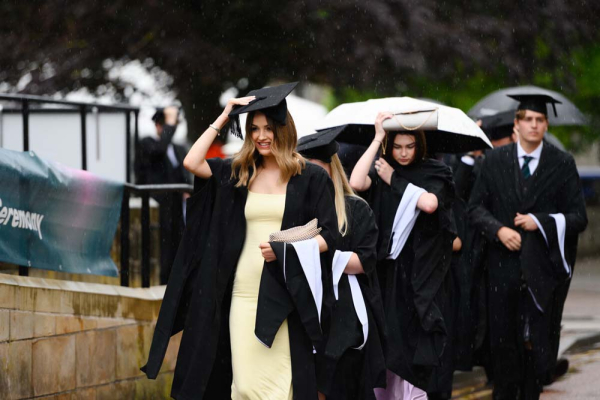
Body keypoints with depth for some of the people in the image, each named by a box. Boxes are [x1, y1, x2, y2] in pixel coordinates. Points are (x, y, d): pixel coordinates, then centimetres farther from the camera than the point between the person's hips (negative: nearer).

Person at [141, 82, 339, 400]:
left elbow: (329, 236, -2)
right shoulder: (238, 174, 12)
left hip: (287, 295, -3)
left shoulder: (311, 178, 1)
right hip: (244, 293, 3)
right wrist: (223, 119, 4)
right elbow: (191, 163, 0)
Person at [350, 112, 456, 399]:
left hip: (420, 270, -2)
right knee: (387, 341, 2)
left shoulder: (434, 173, 2)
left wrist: (393, 180, -8)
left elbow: (429, 203, -17)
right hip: (387, 268, 2)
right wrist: (377, 138, -10)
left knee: (413, 342, -6)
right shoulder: (381, 171, 6)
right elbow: (356, 183, -16)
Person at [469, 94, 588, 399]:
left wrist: (541, 222, -15)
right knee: (503, 339, 6)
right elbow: (476, 207, 4)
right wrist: (498, 230, -14)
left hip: (544, 267, -1)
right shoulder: (495, 160, 5)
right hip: (504, 263, 1)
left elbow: (578, 217, -1)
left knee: (539, 339, 3)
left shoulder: (562, 164, 1)